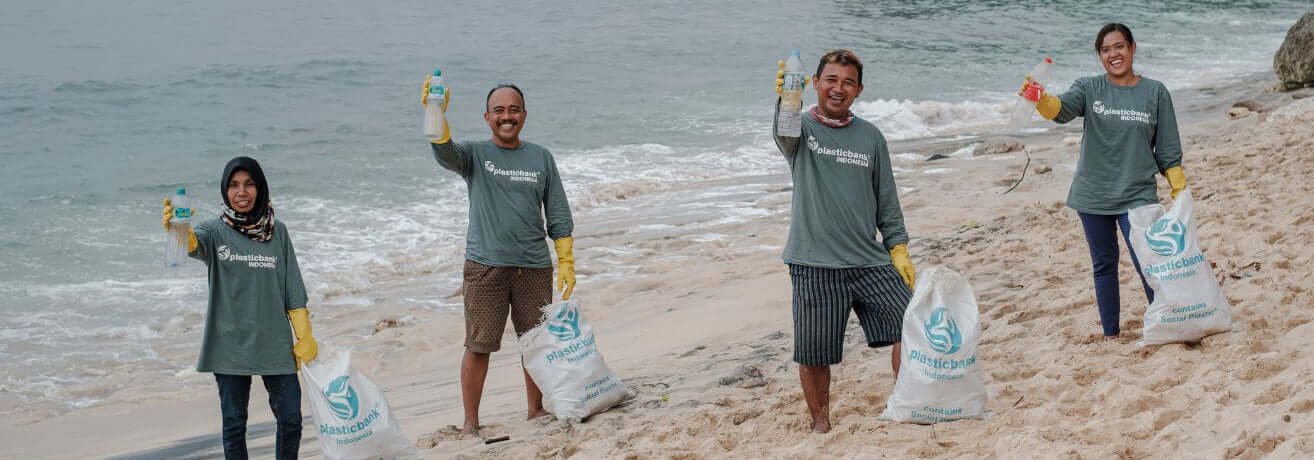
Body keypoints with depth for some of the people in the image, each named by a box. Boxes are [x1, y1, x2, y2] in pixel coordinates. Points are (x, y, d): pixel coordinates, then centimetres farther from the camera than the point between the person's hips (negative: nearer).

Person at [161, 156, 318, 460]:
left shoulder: (277, 232, 6)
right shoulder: (216, 231, -1)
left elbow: (293, 288, 7)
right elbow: (194, 242, -25)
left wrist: (305, 337, 2)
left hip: (275, 344, 1)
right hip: (230, 346, -1)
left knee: (290, 420, 2)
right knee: (234, 424, 5)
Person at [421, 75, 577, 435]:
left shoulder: (541, 158, 9)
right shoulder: (475, 155, 2)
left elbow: (558, 216, 10)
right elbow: (444, 153, -22)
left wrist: (566, 263, 3)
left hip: (534, 267, 3)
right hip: (485, 267, -3)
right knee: (478, 347, -2)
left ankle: (536, 410, 25)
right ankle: (470, 422, 5)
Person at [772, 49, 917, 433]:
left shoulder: (870, 137, 10)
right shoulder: (803, 129, 0)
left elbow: (887, 200, 15)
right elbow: (785, 134, -26)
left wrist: (898, 248, 7)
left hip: (869, 259, 3)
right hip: (814, 264, -3)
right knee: (814, 354, 2)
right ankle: (820, 424, 21)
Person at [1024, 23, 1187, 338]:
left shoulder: (1155, 93, 1)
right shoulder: (1089, 89, 2)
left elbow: (1168, 152, 4)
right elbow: (1062, 109, -20)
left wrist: (1180, 195, 0)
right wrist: (1041, 99, -42)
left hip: (1137, 196, -2)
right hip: (1093, 196, 2)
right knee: (1104, 266, 12)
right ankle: (1110, 335, 22)